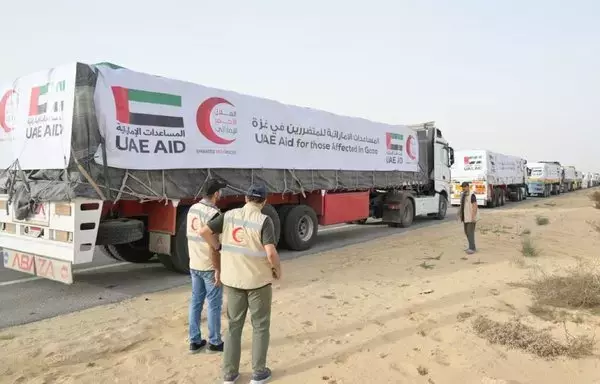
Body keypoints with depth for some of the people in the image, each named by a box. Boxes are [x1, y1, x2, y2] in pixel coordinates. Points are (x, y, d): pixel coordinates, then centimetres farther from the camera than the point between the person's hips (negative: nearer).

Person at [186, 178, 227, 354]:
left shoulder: (192, 209, 5)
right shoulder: (213, 214, -21)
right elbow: (212, 245, -23)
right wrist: (218, 269, -16)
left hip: (194, 265, 8)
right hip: (209, 267, -8)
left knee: (196, 302, 14)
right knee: (214, 305, 5)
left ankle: (194, 341, 24)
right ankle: (215, 342, 17)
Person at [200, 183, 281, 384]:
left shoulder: (229, 215, -3)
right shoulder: (264, 221, -16)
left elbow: (204, 231, -5)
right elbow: (271, 253, -25)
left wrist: (217, 248, 10)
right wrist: (277, 270, -6)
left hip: (233, 279, 4)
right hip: (258, 280, -4)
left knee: (234, 326, 17)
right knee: (260, 326, 14)